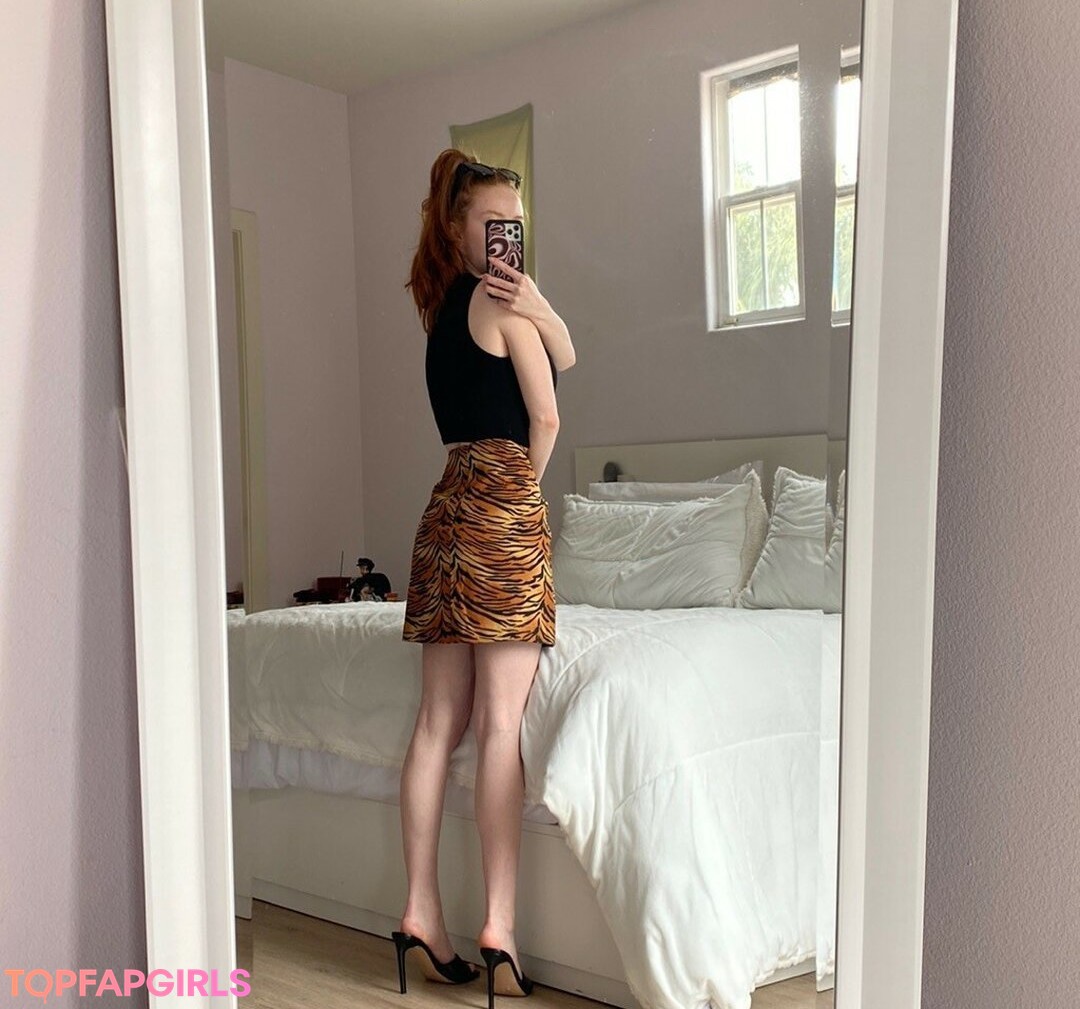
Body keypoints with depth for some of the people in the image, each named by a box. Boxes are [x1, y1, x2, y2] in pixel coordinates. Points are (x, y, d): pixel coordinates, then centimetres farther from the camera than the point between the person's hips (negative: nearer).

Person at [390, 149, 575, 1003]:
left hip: (448, 506, 8)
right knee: (503, 723, -7)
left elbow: (564, 357, 16)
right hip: (504, 504, -8)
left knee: (440, 722, 6)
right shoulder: (503, 298, -4)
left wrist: (539, 308, -3)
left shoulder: (442, 300, 20)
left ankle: (422, 912, 11)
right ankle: (499, 927, -2)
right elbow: (546, 419, -4)